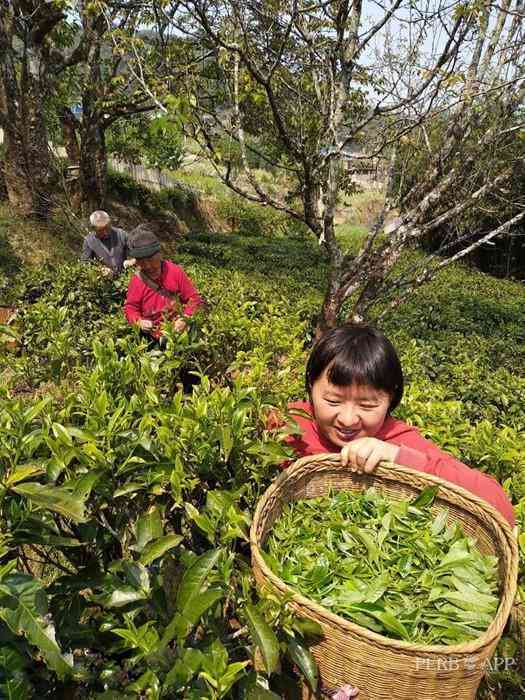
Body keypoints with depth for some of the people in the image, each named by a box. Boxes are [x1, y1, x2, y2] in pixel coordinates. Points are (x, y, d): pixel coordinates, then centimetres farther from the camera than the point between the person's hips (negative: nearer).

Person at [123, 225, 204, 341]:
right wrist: (139, 321, -13)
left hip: (180, 329, 0)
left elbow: (194, 299, 2)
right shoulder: (136, 281, 2)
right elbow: (130, 309, 9)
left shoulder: (175, 271, 0)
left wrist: (185, 319, -14)